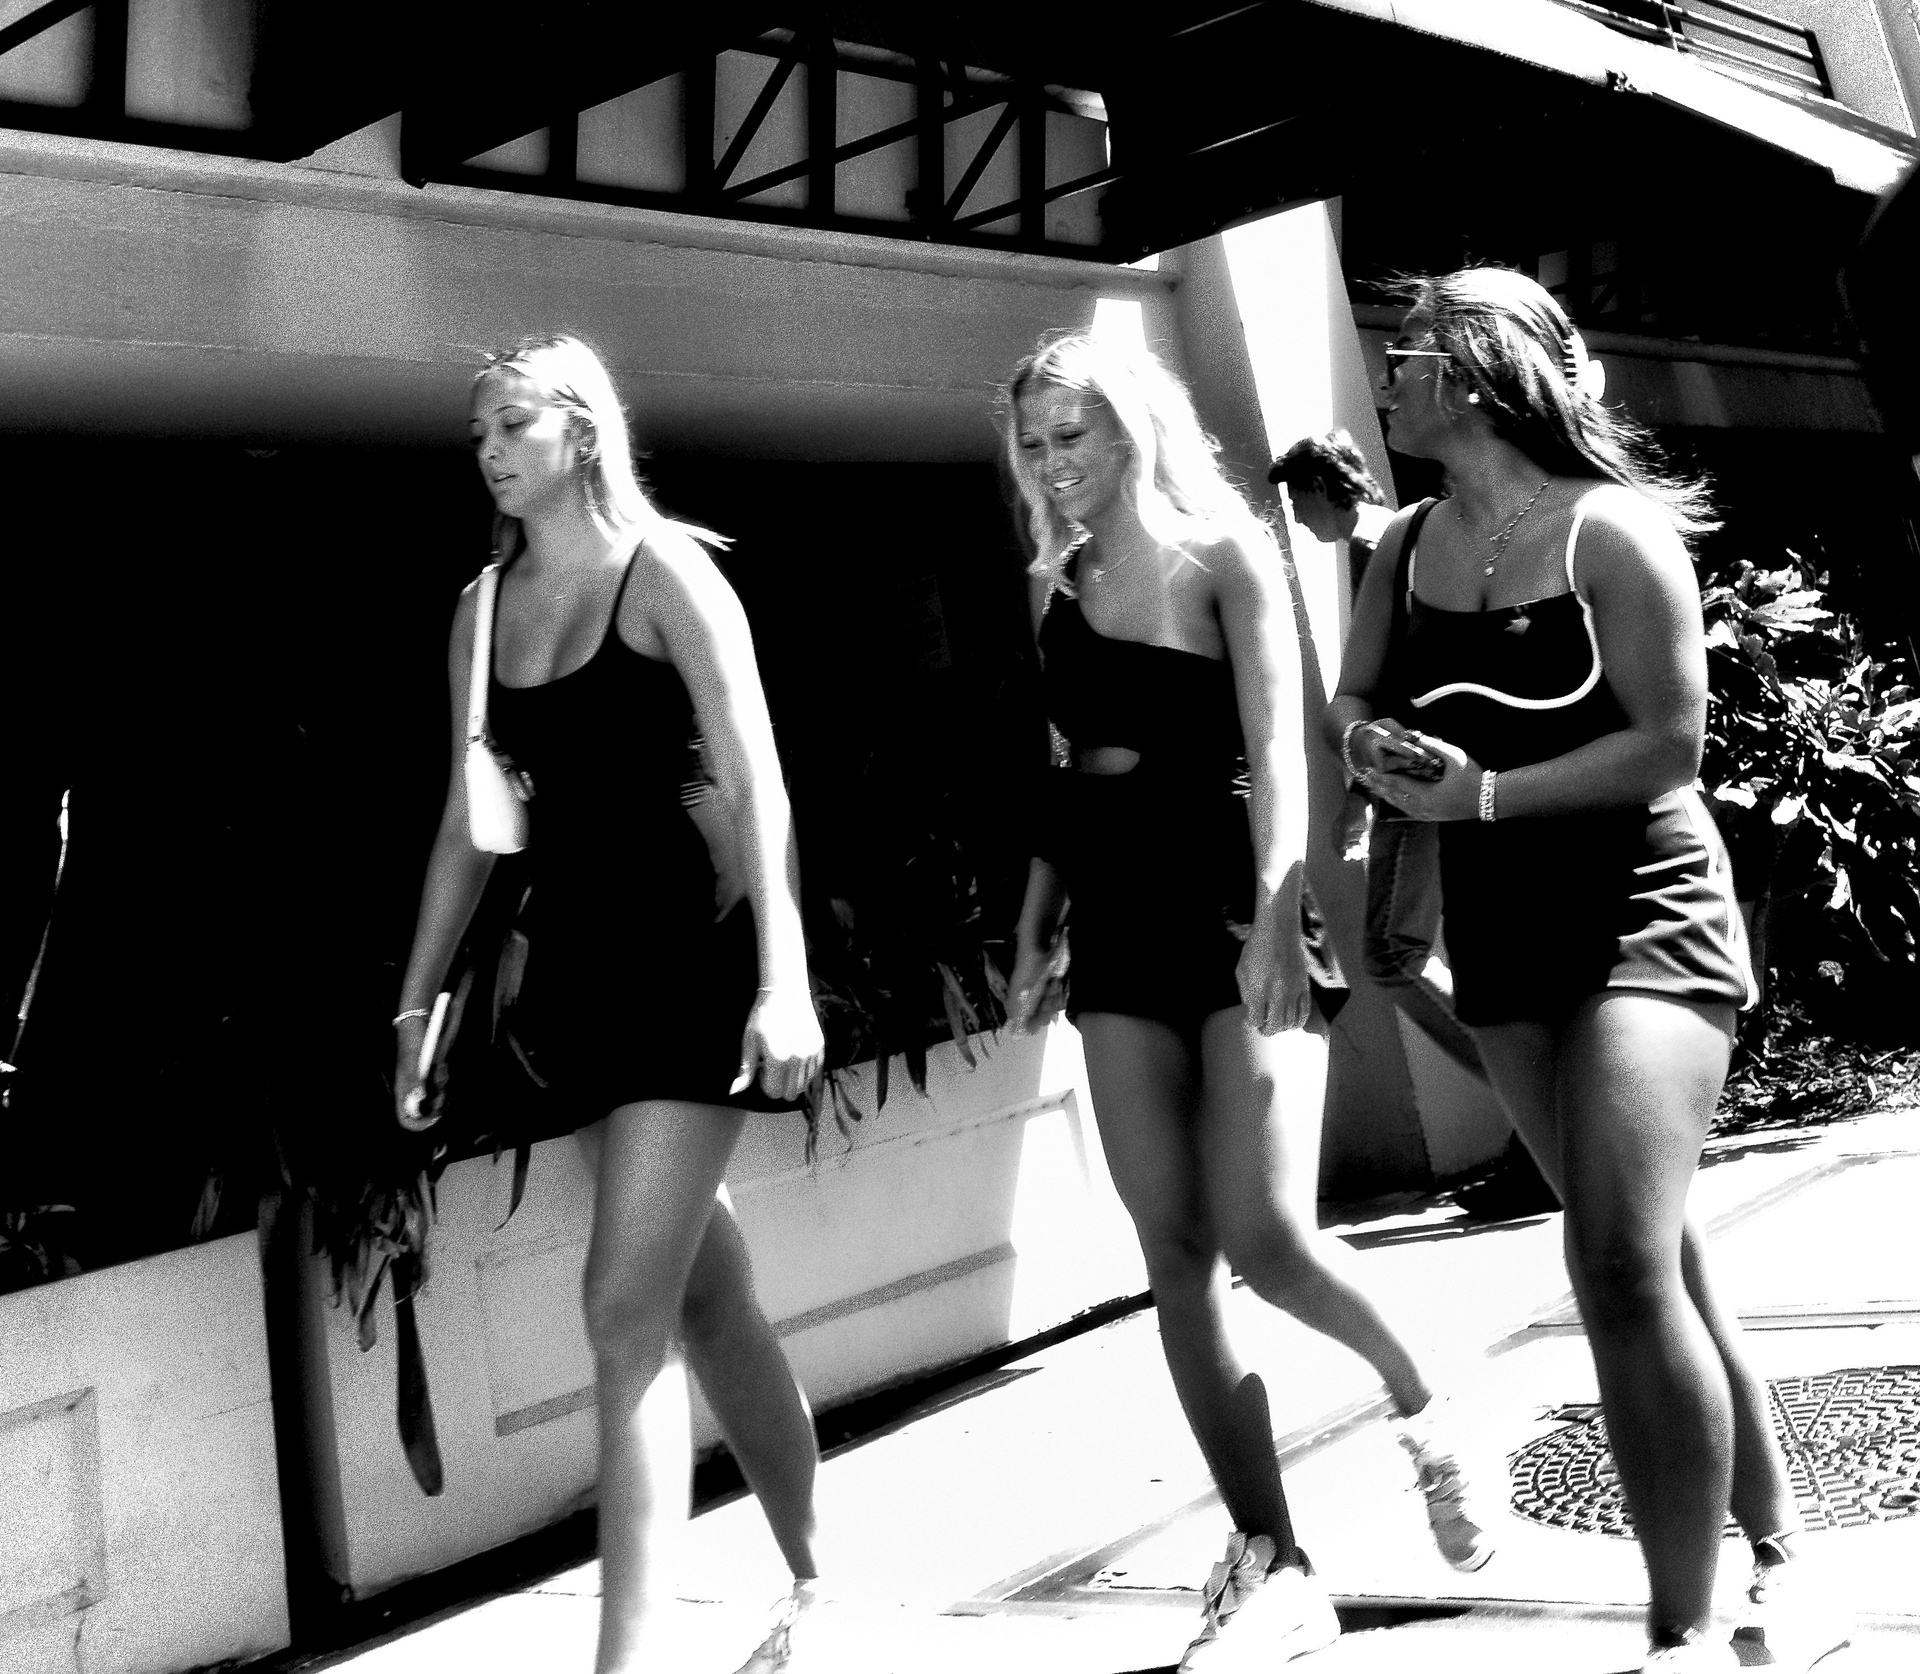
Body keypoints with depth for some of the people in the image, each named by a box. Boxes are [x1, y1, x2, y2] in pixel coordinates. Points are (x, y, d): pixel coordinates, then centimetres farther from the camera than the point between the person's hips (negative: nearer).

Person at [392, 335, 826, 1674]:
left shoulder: (664, 572, -6)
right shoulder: (486, 608, 11)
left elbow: (755, 782, -14)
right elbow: (469, 821, 15)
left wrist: (783, 978, -23)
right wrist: (418, 1003, 13)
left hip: (686, 955, -6)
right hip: (575, 964, 6)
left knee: (629, 1308, -13)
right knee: (709, 1302, 14)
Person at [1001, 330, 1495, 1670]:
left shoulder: (1227, 554, -3)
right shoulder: (1054, 588, 12)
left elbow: (1277, 745, -14)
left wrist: (1277, 909, -26)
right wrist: (1034, 932, 13)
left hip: (1233, 910, -5)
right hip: (1120, 933, 6)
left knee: (1266, 1236, -15)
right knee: (1178, 1251, 0)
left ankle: (1419, 1402, 16)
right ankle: (1274, 1566, 7)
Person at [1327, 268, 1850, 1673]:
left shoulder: (1609, 531, -12)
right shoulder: (1407, 548, 8)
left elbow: (1669, 744, -15)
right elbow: (1354, 702, 11)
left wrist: (1483, 791, -20)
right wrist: (1372, 740, -12)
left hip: (1641, 908, -7)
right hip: (1501, 929, 7)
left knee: (1624, 1261, -18)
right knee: (1652, 1258, 12)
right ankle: (1779, 1556, 26)